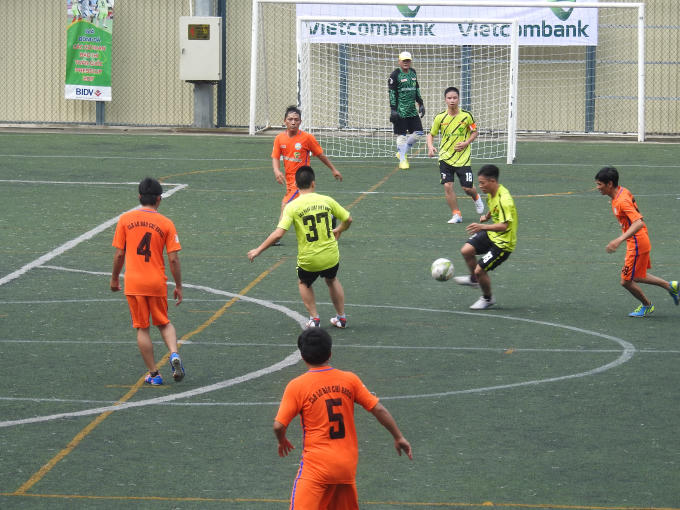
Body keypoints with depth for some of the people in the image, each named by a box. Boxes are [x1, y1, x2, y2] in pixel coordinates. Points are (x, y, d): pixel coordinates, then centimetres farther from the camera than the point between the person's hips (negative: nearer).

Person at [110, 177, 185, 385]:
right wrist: (178, 286, 5)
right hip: (158, 282, 0)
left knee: (142, 329, 9)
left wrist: (115, 278, 14)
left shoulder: (125, 219, -3)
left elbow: (119, 254, 0)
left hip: (133, 283, 0)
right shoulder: (166, 223, -4)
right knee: (164, 323, 19)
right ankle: (174, 354, -7)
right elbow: (173, 259, -5)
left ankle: (154, 374, 9)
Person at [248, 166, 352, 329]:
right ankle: (341, 317, 38)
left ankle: (314, 318, 20)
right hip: (331, 257, 2)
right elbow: (348, 219, 7)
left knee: (304, 283, 30)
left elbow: (278, 234, -17)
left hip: (308, 260, -2)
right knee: (332, 280, 33)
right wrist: (339, 230, 30)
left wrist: (258, 250, -6)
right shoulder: (327, 200, -3)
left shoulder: (292, 207, -11)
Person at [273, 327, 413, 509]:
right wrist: (399, 437, 14)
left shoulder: (296, 386, -8)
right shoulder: (349, 380, 2)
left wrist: (282, 441, 14)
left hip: (316, 466, -5)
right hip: (348, 466, 5)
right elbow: (378, 409, 2)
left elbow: (279, 426, -9)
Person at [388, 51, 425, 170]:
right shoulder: (395, 75, -8)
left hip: (412, 110, 6)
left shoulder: (413, 73, 13)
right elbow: (392, 93, -9)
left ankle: (403, 152, 21)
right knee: (401, 135, -4)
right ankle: (402, 160, 4)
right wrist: (393, 110, -14)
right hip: (400, 110, -6)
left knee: (417, 133, 3)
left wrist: (421, 104, 19)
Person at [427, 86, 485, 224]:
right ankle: (456, 215, 3)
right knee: (448, 186, -10)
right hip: (445, 158, 1)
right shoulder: (440, 117, -3)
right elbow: (431, 134, 8)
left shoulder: (466, 116, -5)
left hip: (463, 158, -1)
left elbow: (474, 132, 7)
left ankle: (476, 198, 37)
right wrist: (430, 147, -11)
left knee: (467, 187, 0)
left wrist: (466, 143, -11)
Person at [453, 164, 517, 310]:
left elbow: (503, 226, -37)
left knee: (480, 270, -8)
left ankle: (487, 299, 19)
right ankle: (473, 279, 25)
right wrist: (486, 216, 8)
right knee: (466, 251, -3)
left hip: (503, 243, -9)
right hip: (491, 234, 9)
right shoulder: (492, 193, 0)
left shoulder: (504, 200, -30)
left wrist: (482, 227, -47)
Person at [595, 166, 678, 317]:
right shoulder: (622, 191, 2)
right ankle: (670, 286, 27)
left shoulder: (622, 201, -27)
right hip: (640, 241, 10)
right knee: (636, 277, 23)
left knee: (626, 281, 2)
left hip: (637, 245, -10)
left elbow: (639, 223, -36)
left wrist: (619, 240, -43)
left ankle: (646, 305, 24)